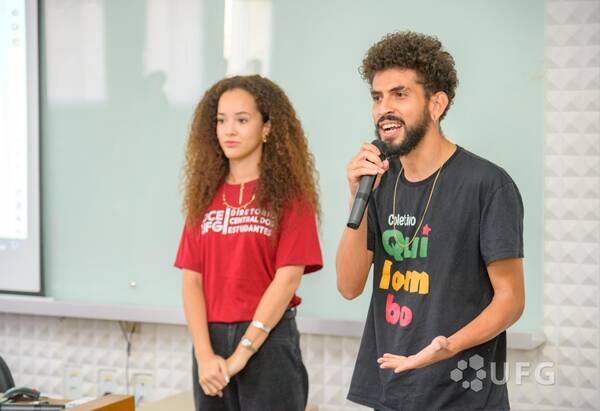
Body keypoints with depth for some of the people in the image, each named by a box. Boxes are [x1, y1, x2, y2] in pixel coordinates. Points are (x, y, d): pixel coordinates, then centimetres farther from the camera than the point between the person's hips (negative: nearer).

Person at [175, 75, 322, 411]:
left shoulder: (289, 194, -3)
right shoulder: (205, 195, 8)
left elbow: (288, 278, -11)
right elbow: (192, 279, 2)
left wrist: (241, 355, -15)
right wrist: (204, 354, -11)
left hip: (269, 341, -4)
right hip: (211, 340, 4)